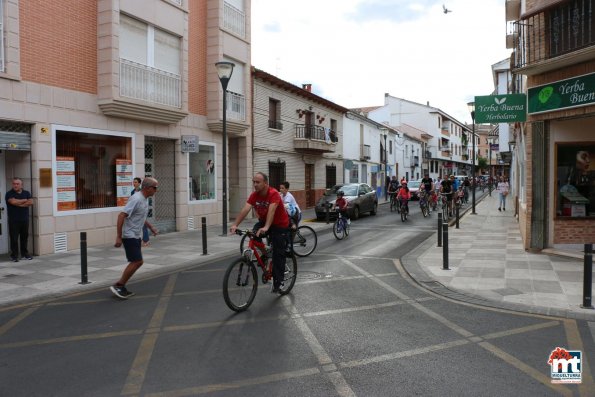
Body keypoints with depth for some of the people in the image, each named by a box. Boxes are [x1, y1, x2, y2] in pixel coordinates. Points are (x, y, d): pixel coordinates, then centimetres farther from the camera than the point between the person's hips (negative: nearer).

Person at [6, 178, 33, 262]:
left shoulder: (26, 193, 10)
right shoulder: (9, 194, -1)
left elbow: (30, 202, -4)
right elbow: (13, 202, -18)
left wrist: (19, 204, -13)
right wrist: (24, 200, -5)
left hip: (25, 220, 3)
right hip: (13, 220, -3)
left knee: (24, 237, 8)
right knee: (14, 238, -2)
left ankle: (24, 254, 18)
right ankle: (14, 255, 5)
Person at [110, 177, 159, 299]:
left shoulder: (145, 199, 9)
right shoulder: (136, 199, -21)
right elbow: (121, 216, -25)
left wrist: (151, 227, 24)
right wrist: (118, 237, -26)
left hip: (135, 236, 10)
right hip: (129, 236, -10)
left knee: (136, 262, 11)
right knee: (137, 262, -10)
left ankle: (121, 288, 19)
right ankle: (118, 286, 2)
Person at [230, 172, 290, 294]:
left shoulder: (273, 194, -28)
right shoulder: (254, 195, -12)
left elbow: (271, 211, -42)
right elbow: (245, 210, -24)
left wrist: (266, 228, -57)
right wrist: (235, 225, -37)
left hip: (280, 225, -5)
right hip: (263, 222, 5)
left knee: (278, 255, -4)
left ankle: (277, 283, 8)